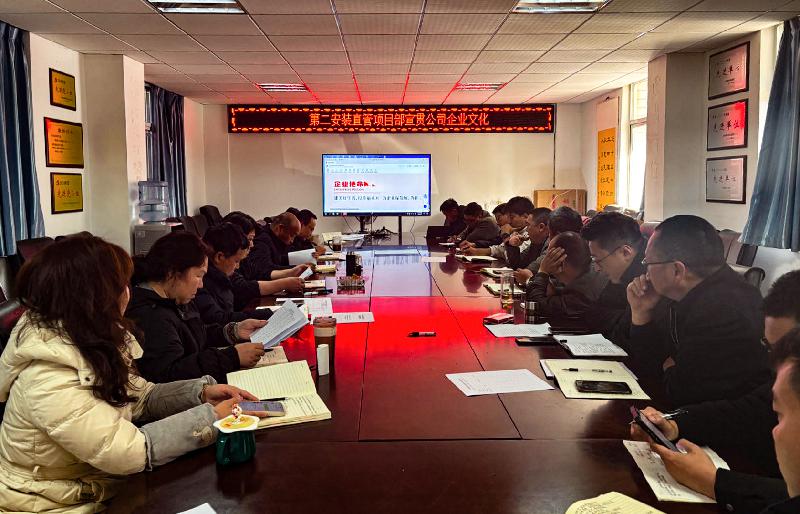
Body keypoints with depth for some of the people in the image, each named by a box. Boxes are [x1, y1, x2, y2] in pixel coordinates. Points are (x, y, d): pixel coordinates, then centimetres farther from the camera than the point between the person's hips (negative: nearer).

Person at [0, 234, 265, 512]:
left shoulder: (89, 342, -3)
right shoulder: (48, 378, -29)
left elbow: (137, 397, 6)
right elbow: (127, 452, -28)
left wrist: (200, 392, -9)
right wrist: (212, 417, -23)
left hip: (101, 484, 7)